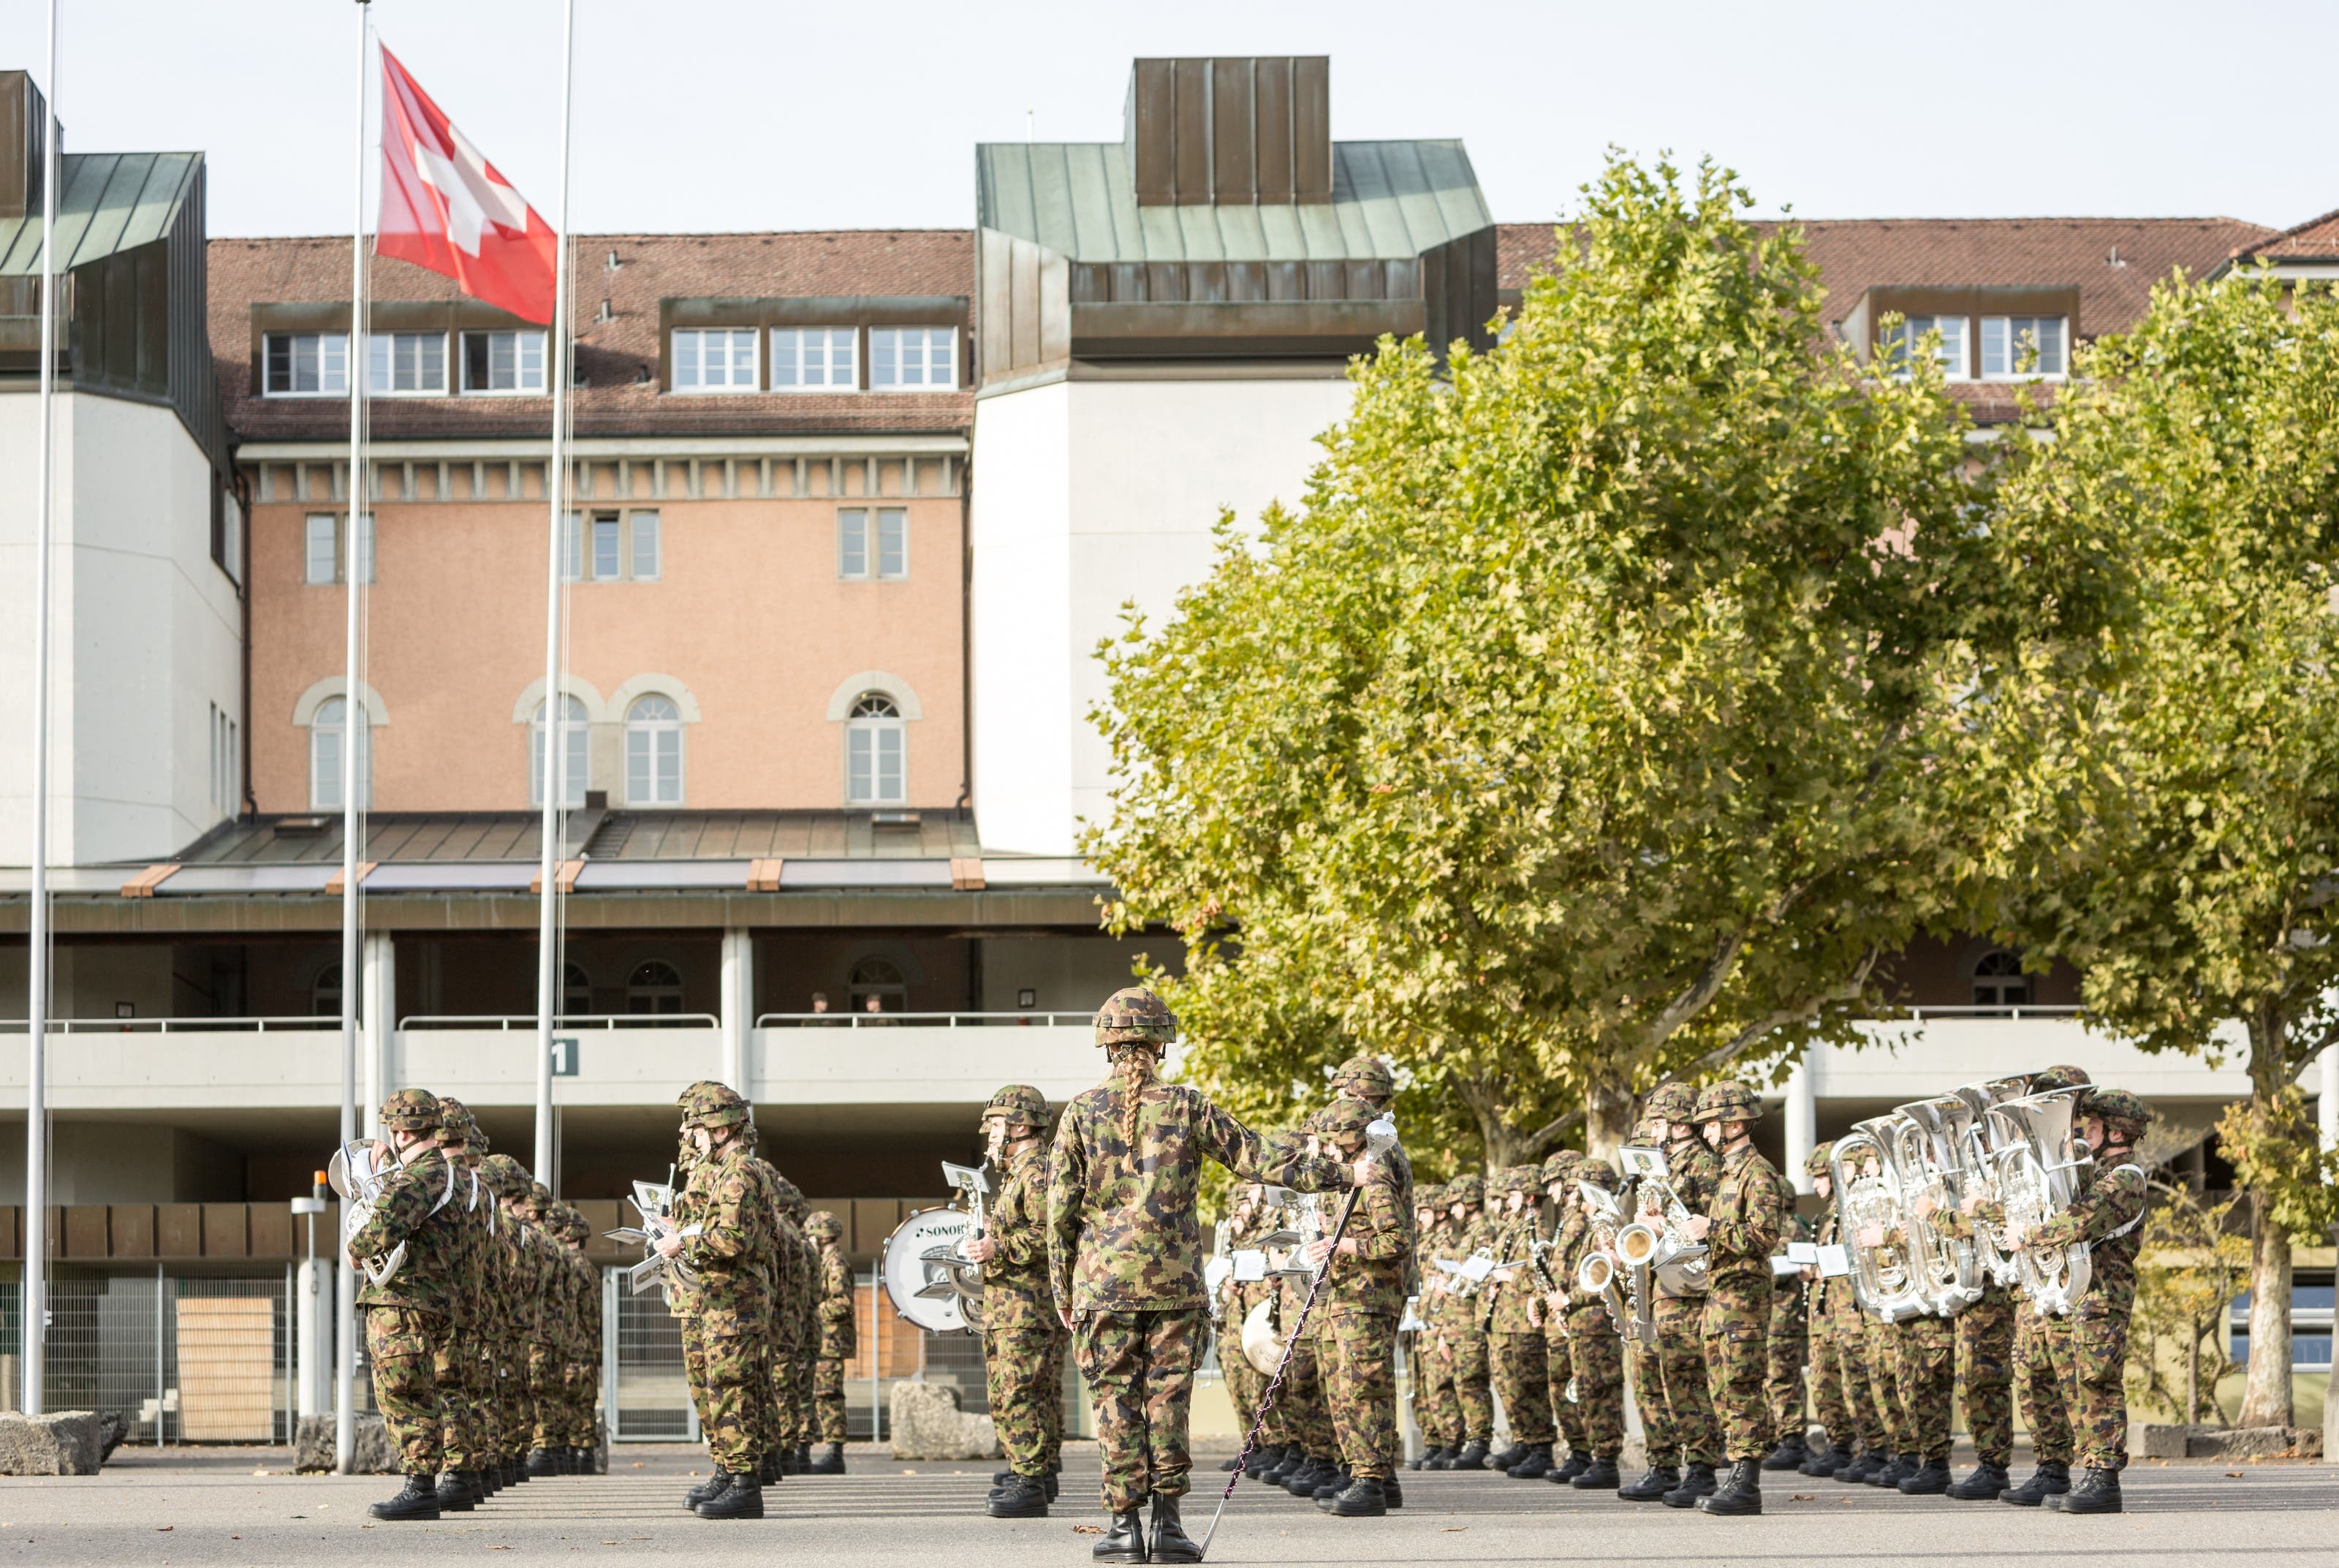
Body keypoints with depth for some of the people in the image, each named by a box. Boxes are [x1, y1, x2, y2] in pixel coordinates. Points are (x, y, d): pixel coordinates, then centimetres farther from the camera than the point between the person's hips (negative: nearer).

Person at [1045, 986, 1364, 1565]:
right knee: (1168, 1397, 4)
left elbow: (1061, 1207, 1)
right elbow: (1255, 1158, 0)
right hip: (1175, 1279, 0)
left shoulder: (1082, 1111, 0)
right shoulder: (1185, 1105, 0)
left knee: (1116, 1399, 4)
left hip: (1104, 1279, 0)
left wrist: (1061, 1288, 9)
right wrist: (1339, 1174, 7)